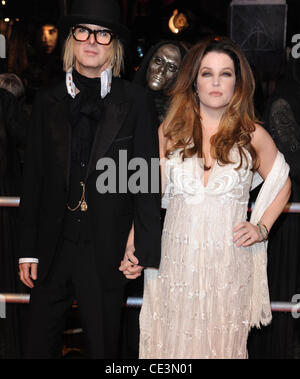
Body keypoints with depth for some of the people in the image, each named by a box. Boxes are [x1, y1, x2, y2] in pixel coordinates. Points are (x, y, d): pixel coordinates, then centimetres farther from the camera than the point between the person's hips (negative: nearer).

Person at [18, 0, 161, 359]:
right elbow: (33, 179, 5)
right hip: (52, 247, 3)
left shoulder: (135, 103, -4)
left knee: (103, 346, 14)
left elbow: (147, 179, -4)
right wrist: (28, 250, 4)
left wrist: (144, 249, -9)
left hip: (106, 250, -2)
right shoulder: (48, 101, 4)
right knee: (39, 344, 15)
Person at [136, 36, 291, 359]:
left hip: (228, 261, -1)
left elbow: (282, 184, 15)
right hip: (175, 258, 1)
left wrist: (261, 227, 2)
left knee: (221, 343, 9)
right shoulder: (169, 131, 3)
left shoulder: (252, 136, 1)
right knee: (173, 340, 10)